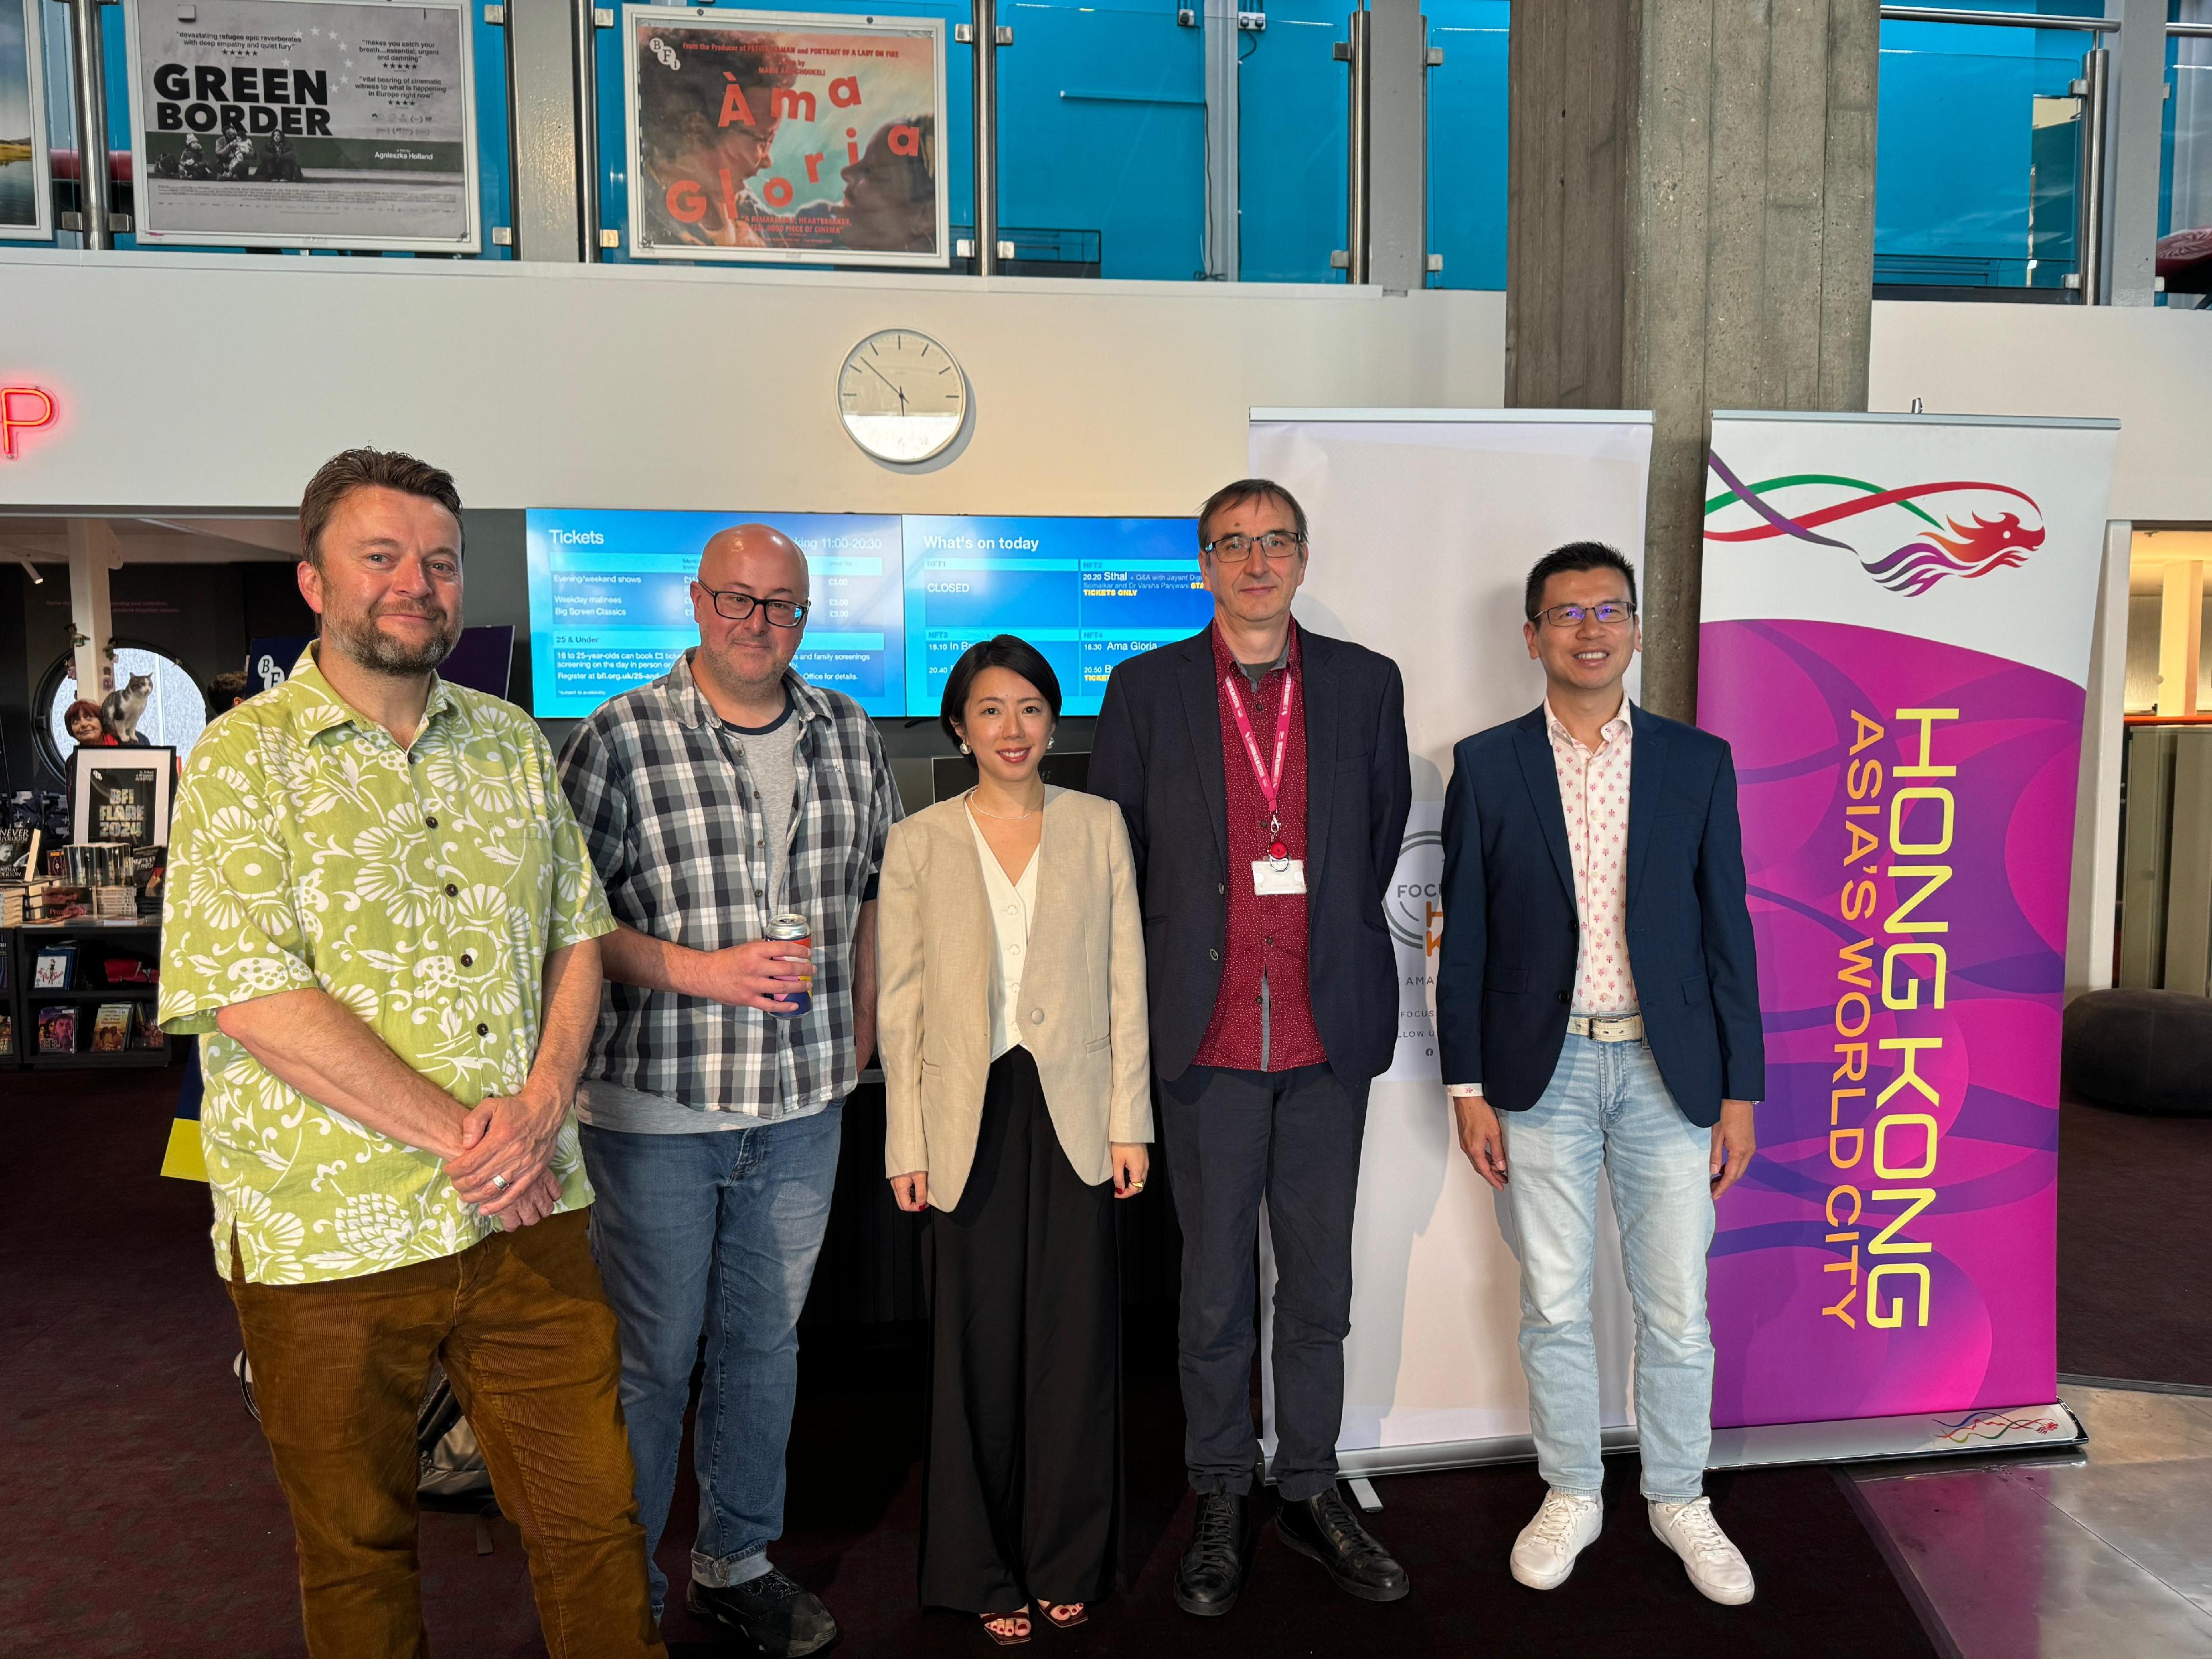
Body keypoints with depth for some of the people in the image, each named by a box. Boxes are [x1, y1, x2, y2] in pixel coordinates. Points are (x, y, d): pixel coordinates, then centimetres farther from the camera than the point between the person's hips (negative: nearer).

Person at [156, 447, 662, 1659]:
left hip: (529, 1213, 3)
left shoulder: (511, 741, 9)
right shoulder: (243, 762, -5)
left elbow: (578, 936, 8)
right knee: (357, 1556, 17)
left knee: (593, 1517, 10)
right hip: (329, 1240, -3)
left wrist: (540, 1104, -8)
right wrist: (456, 1134, -17)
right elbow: (255, 999, -15)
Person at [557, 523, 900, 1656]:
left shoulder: (850, 736, 6)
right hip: (653, 1105, -4)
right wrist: (699, 972, -18)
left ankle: (735, 1562, 38)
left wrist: (859, 1034, 12)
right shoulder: (620, 739, -8)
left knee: (764, 1343, 18)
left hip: (802, 1104, 4)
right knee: (649, 1357, 8)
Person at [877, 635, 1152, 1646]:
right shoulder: (918, 842, 2)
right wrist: (906, 1145, 0)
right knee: (979, 1346, 6)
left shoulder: (1098, 826, 4)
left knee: (1074, 1339, 8)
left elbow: (1125, 982, 5)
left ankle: (1066, 1563, 27)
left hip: (1073, 1112, 1)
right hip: (971, 1117, -1)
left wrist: (1131, 1122, 1)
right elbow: (900, 1003, 3)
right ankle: (984, 1573, 25)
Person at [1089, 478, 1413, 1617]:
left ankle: (1310, 1492, 29)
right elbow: (1114, 845, 6)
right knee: (1215, 1284, 9)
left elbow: (1385, 826, 15)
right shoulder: (1148, 688, 1)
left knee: (1319, 1279, 12)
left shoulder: (1365, 683, 6)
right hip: (1207, 1031, -1)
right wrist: (1167, 976, 7)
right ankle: (1221, 1501, 26)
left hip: (1329, 1030, 2)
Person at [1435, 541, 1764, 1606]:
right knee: (1554, 1309, 11)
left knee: (1676, 1310, 10)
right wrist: (1468, 1088, -2)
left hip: (1666, 1070, 1)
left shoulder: (1698, 762, 3)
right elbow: (1464, 939, 1)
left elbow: (1727, 931, 3)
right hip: (1543, 1071, 0)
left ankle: (1679, 1499, 32)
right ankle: (1572, 1495, 31)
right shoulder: (1486, 766, 0)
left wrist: (1739, 1090, 1)